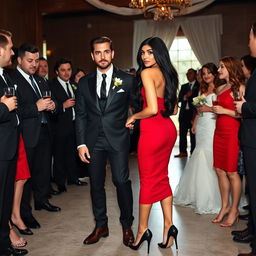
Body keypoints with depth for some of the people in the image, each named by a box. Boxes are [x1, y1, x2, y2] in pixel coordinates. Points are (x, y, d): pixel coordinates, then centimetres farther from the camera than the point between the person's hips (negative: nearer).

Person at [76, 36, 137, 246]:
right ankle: (101, 226, 24)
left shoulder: (127, 79, 0)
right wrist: (81, 143, 1)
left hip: (118, 139, -3)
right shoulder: (85, 83, 8)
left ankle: (127, 226, 16)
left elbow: (138, 106, 5)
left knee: (122, 181, -3)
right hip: (93, 141, 3)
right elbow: (80, 115, 8)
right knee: (96, 183, 9)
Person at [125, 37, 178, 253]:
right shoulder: (168, 73, 11)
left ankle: (143, 229, 18)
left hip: (153, 130, -8)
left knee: (147, 180, 4)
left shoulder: (147, 73, -13)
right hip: (169, 129, 8)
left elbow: (152, 109, -21)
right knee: (162, 178, 15)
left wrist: (133, 117, -5)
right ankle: (169, 226, 18)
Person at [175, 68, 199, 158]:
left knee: (193, 134, -2)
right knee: (182, 133, 5)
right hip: (183, 113, 5)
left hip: (193, 113, -5)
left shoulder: (199, 86, 1)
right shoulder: (183, 86, 18)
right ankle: (183, 152, 11)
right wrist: (185, 96, -9)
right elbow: (179, 99, 8)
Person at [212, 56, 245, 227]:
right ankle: (225, 206, 20)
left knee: (231, 172, -1)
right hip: (219, 132, 7)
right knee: (220, 170, 9)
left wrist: (224, 110, -16)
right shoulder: (220, 89, 15)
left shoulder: (239, 88, -7)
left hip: (232, 133, -7)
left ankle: (234, 210, 12)